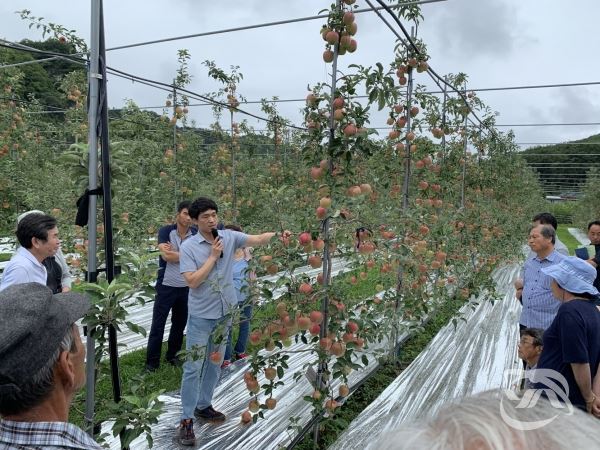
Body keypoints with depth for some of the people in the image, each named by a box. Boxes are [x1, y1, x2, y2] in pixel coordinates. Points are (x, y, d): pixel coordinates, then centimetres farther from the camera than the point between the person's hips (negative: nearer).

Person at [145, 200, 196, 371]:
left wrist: (174, 252, -18)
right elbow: (166, 256, -21)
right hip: (166, 285, -3)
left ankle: (173, 356, 32)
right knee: (158, 324, 4)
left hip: (187, 287, 3)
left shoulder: (196, 234, -3)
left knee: (180, 323, 15)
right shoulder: (165, 231, -9)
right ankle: (152, 361, 17)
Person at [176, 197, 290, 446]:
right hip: (200, 316, -4)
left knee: (215, 363, 18)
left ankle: (203, 405, 36)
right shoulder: (188, 247, -11)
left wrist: (278, 235, -34)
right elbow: (192, 281, -19)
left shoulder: (229, 236, -3)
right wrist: (213, 256, -20)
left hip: (224, 312, 4)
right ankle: (186, 419, 15)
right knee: (194, 367, 2)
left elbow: (257, 239, -16)